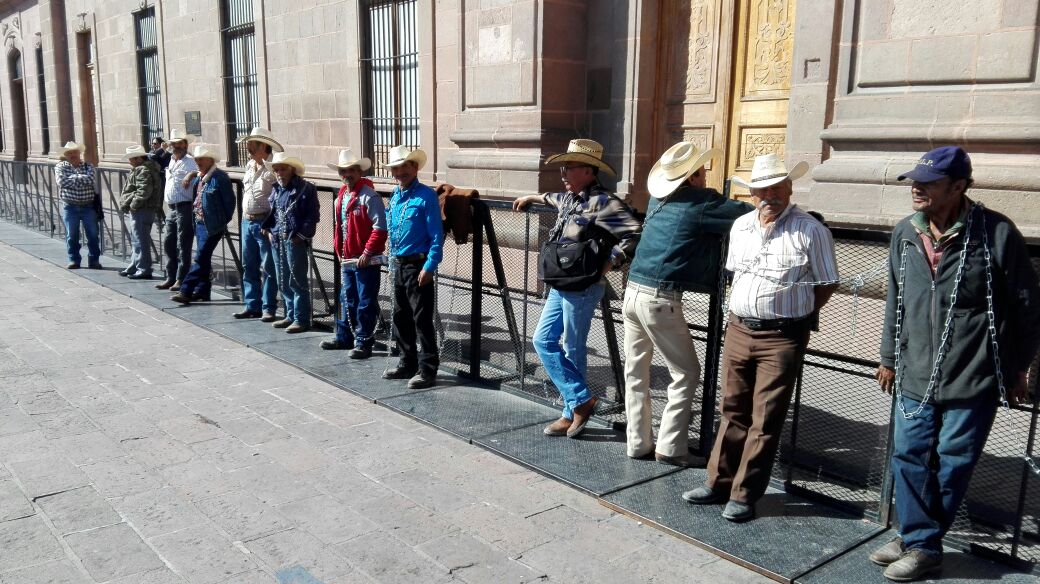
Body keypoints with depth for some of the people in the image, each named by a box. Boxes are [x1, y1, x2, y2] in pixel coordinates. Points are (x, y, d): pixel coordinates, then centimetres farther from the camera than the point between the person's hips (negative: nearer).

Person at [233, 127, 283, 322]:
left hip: (264, 223, -9)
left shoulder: (272, 169, -13)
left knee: (268, 268, -2)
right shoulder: (249, 166, 13)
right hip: (247, 222, 9)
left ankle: (268, 308, 4)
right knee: (249, 267, 13)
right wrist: (245, 216, 18)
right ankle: (251, 305, 22)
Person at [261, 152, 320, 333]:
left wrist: (302, 235, -15)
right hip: (277, 241, 7)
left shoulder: (306, 189, -5)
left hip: (295, 240, -7)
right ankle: (291, 315, 23)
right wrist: (268, 229, 7)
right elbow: (271, 212, 22)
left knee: (297, 281, -5)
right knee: (283, 282, 12)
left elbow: (313, 215, -9)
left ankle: (301, 319, 1)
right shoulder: (276, 190, 16)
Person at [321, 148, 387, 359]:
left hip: (365, 261, -8)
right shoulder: (341, 196, 13)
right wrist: (339, 251, 15)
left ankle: (363, 342, 7)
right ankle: (344, 337, 30)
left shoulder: (369, 196, -13)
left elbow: (380, 228, -18)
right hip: (347, 260, 8)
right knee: (347, 300, 18)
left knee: (365, 303, 0)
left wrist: (367, 253, -20)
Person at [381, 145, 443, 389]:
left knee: (422, 319, -4)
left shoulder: (426, 195, -11)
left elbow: (436, 235, -14)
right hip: (399, 265, 8)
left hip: (418, 266, -8)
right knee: (401, 317, 15)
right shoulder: (394, 197, 12)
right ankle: (408, 364, 27)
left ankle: (427, 370, 3)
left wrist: (429, 267, -20)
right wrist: (393, 263, 15)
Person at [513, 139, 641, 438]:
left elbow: (635, 235, -24)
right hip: (560, 287, 9)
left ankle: (572, 411, 14)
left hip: (582, 290, -9)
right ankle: (581, 401, 12)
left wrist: (608, 263, -20)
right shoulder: (569, 197, 10)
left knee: (572, 351, 0)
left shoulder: (602, 202, -17)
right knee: (543, 340, 8)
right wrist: (532, 197, 51)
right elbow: (555, 198, 37)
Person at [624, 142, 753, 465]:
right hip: (660, 300, -7)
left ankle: (638, 442, 22)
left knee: (636, 372, 14)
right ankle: (670, 447, 7)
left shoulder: (658, 200, 12)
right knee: (686, 373, 7)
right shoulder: (702, 204, -8)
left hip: (633, 292, 7)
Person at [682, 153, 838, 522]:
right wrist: (744, 311, 13)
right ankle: (719, 482, 22)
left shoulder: (810, 231, -6)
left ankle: (744, 495, 10)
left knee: (765, 421, 1)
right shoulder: (739, 227, 10)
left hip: (782, 337, -5)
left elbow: (827, 284, -1)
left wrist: (793, 314, -2)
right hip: (738, 330, 5)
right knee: (733, 411, 12)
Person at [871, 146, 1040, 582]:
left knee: (951, 466, 7)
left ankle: (922, 544, 22)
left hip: (973, 380, -4)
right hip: (915, 376, 5)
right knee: (909, 458, 10)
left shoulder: (997, 234, -12)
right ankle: (916, 539, 27)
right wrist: (890, 357, 18)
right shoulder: (905, 234, 2)